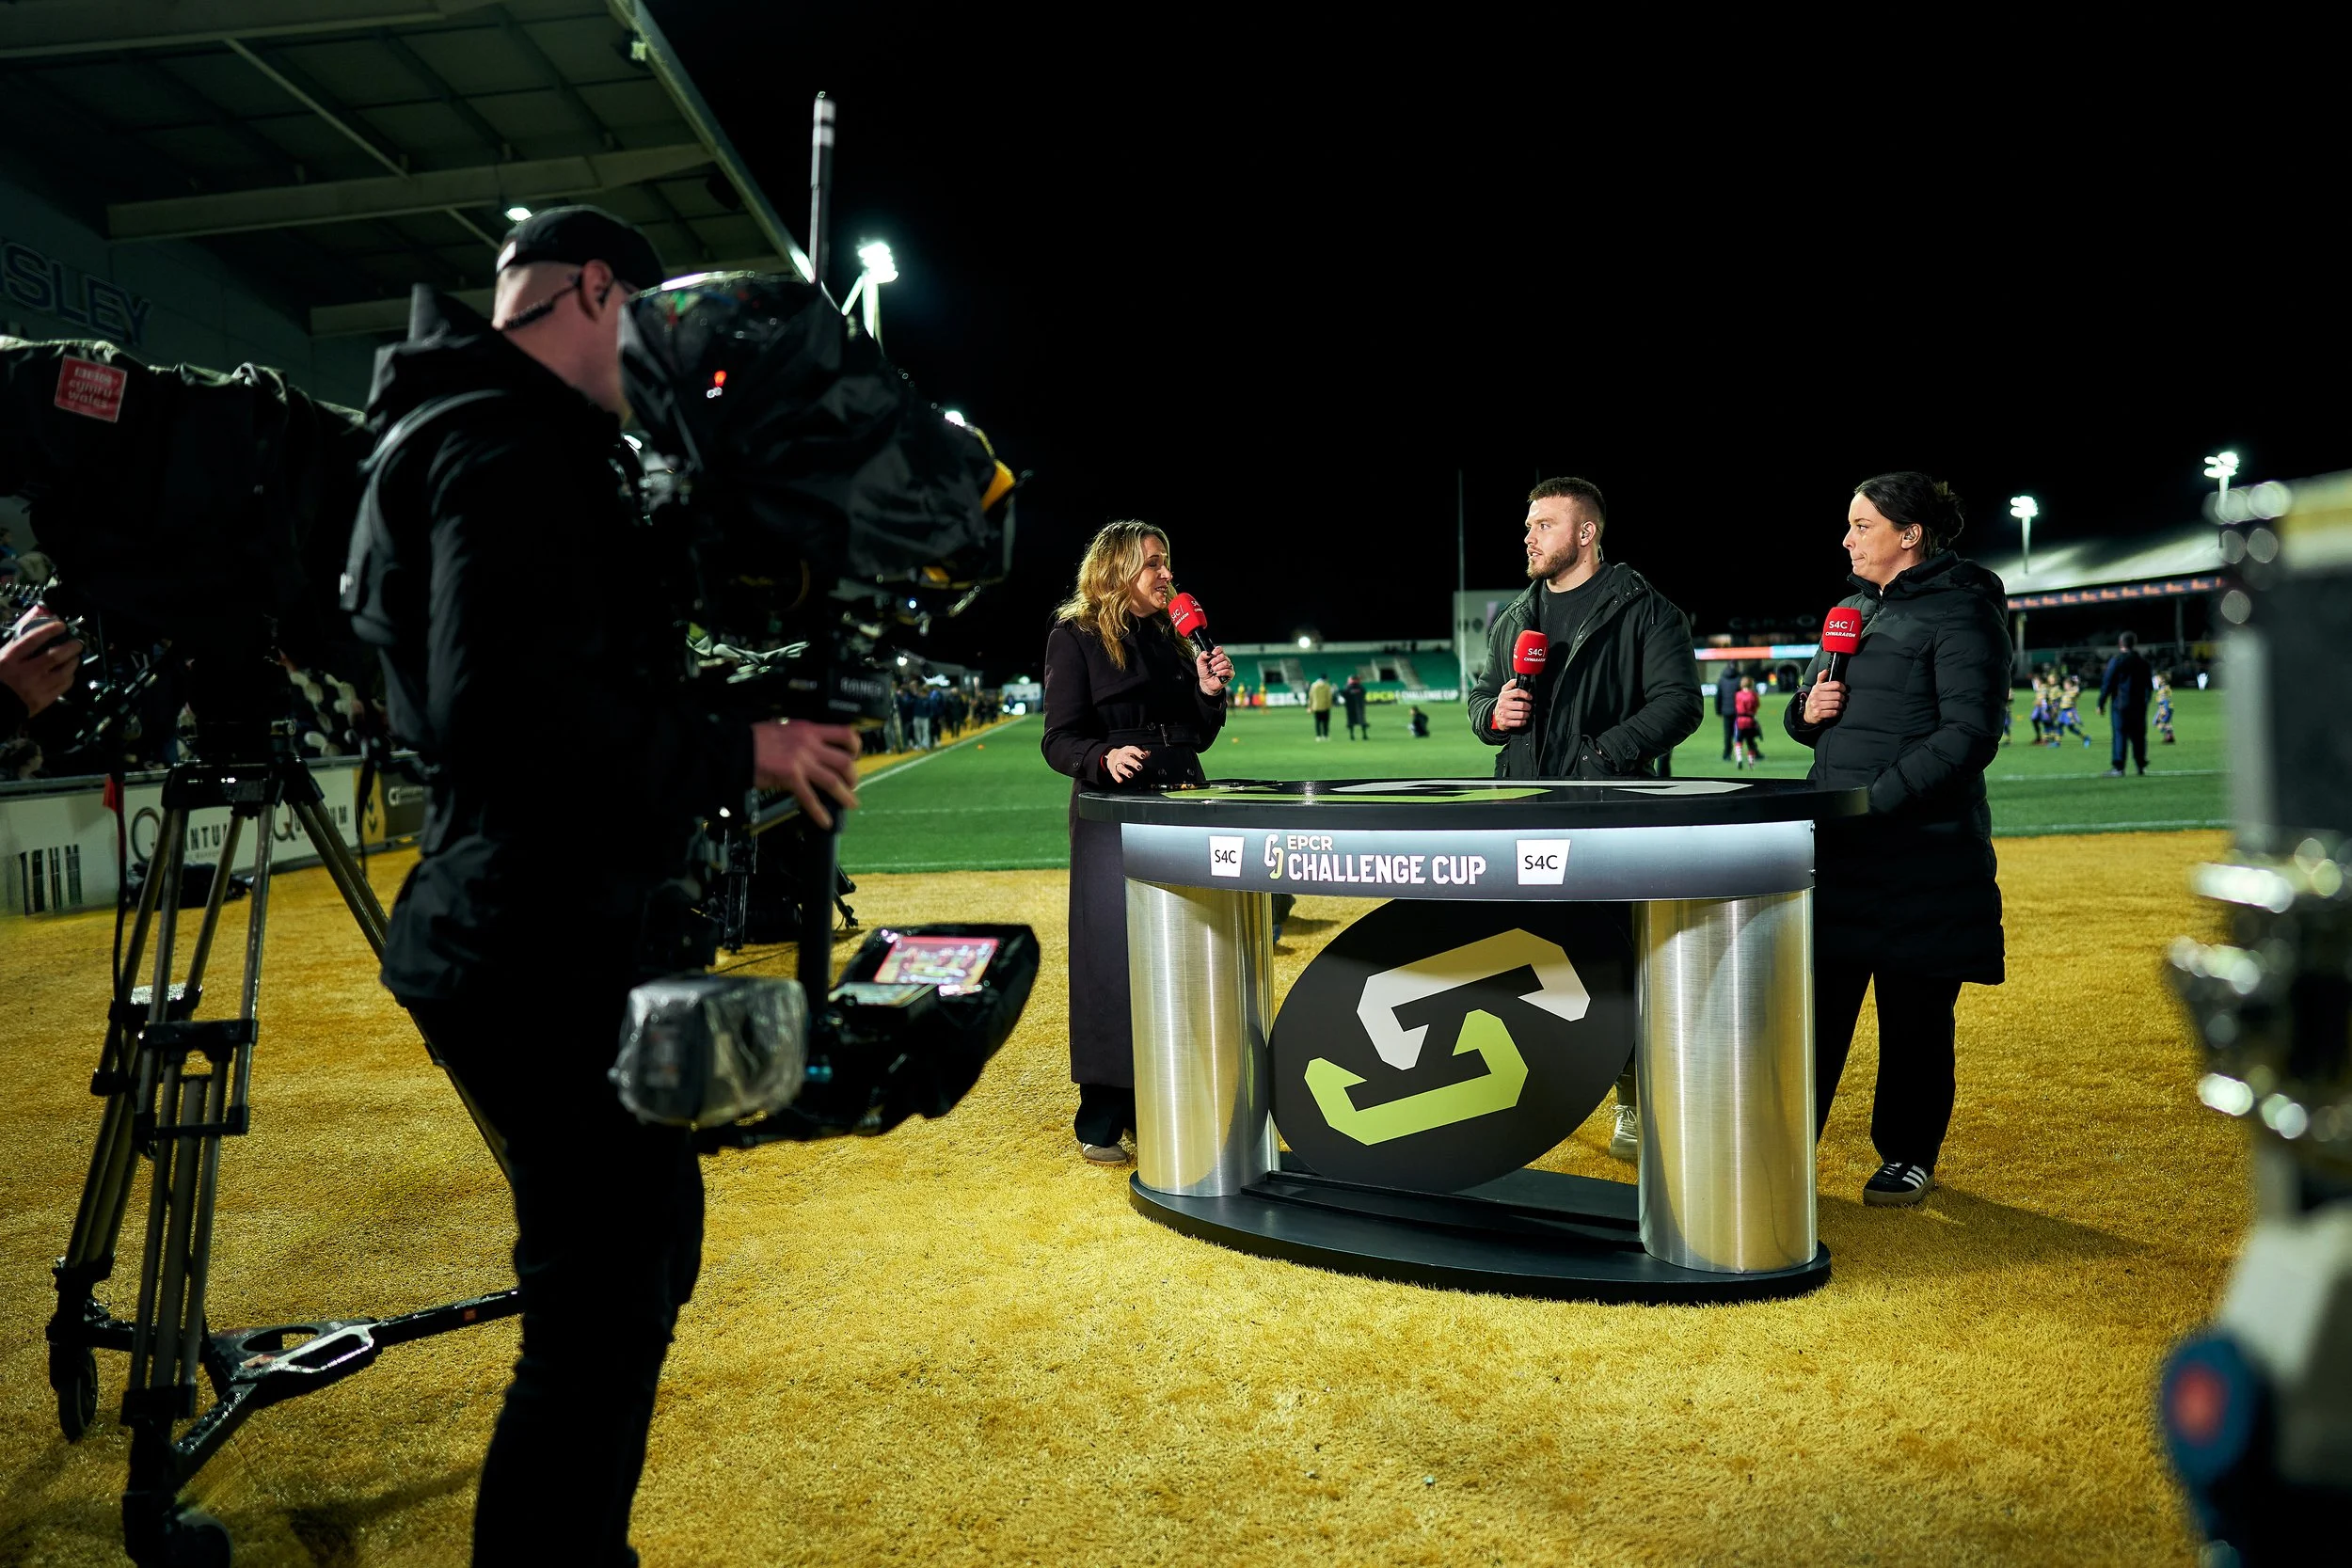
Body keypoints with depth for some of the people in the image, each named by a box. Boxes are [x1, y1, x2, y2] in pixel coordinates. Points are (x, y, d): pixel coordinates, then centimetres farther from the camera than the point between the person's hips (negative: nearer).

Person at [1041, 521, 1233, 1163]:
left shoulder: (1171, 636, 16)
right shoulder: (1074, 638, -2)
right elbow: (1059, 740, -8)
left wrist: (1210, 692, 0)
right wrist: (1104, 759, -27)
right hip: (1111, 816, -6)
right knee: (1113, 958, -4)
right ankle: (1100, 1122, 5)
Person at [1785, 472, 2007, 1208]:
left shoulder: (1961, 611, -7)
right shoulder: (1852, 608, 16)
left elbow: (1967, 737, -16)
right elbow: (1809, 714, 23)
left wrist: (1874, 798, -22)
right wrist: (1807, 709, -1)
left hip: (1923, 852, -6)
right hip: (1835, 849, 6)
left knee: (1914, 1011, 6)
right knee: (1816, 1001, 7)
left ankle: (1908, 1158, 21)